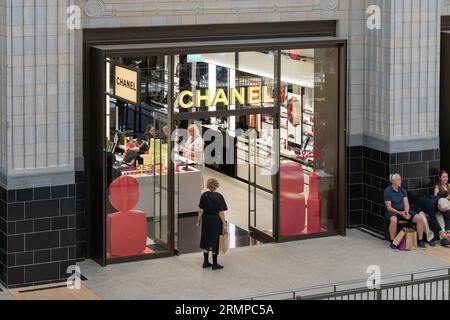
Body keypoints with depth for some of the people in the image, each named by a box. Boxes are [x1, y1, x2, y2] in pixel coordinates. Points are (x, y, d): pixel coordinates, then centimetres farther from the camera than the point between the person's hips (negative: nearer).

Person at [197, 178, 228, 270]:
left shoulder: (204, 195, -5)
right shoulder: (219, 197, -14)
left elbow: (201, 210, -2)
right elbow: (221, 212, -14)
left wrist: (199, 221, 9)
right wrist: (224, 224, -7)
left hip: (206, 220, 4)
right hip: (216, 221, -3)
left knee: (206, 240, 16)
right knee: (215, 241, 6)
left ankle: (206, 262, 22)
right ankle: (215, 264, 13)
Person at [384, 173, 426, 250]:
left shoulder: (402, 190, 9)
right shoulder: (388, 191, -8)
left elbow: (406, 203, 4)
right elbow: (389, 208, -12)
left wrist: (407, 212, -18)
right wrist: (400, 213, -21)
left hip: (403, 211, 6)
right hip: (393, 212, -5)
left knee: (419, 218, -14)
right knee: (394, 220, -41)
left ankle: (420, 241, -3)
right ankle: (393, 242, -26)